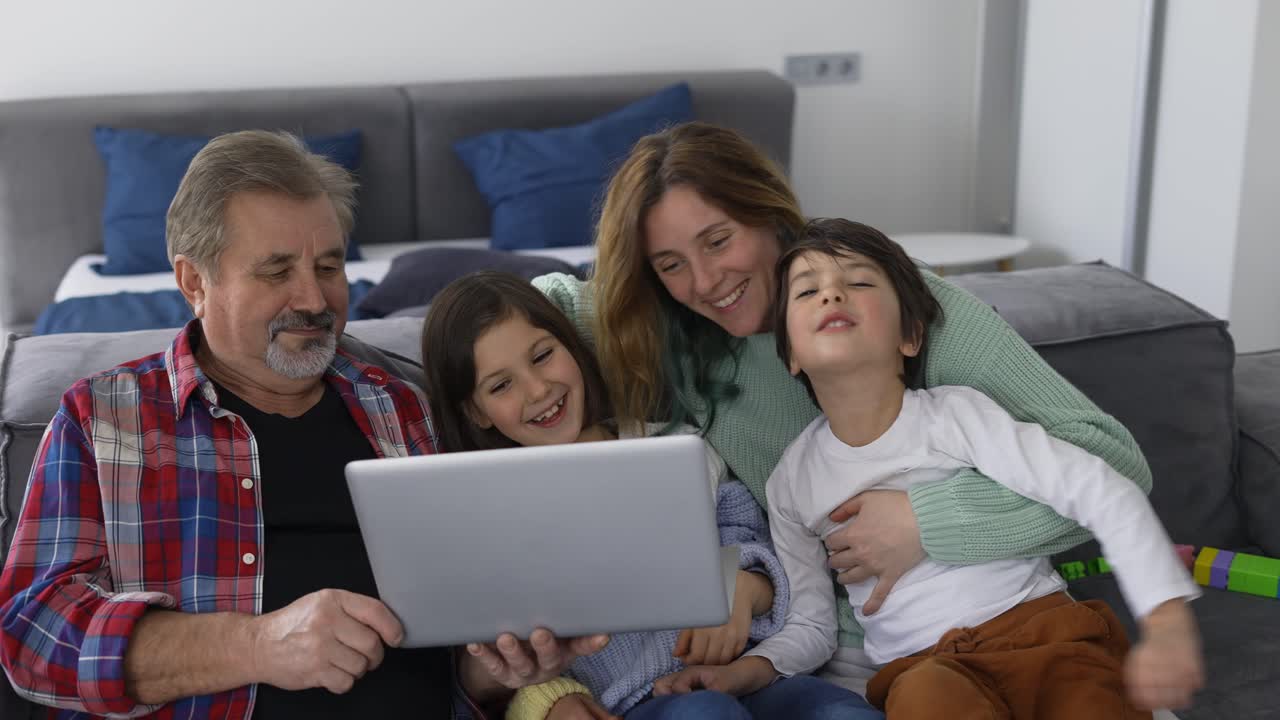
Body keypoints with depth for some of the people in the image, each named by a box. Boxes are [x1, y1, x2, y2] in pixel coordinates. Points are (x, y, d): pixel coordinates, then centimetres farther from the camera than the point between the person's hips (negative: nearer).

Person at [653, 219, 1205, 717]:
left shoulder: (955, 414, -3)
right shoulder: (792, 481, 7)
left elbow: (1105, 494, -7)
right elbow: (810, 625, 14)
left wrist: (1168, 627, -19)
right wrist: (748, 670, -8)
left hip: (1040, 625, -1)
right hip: (922, 666, 1)